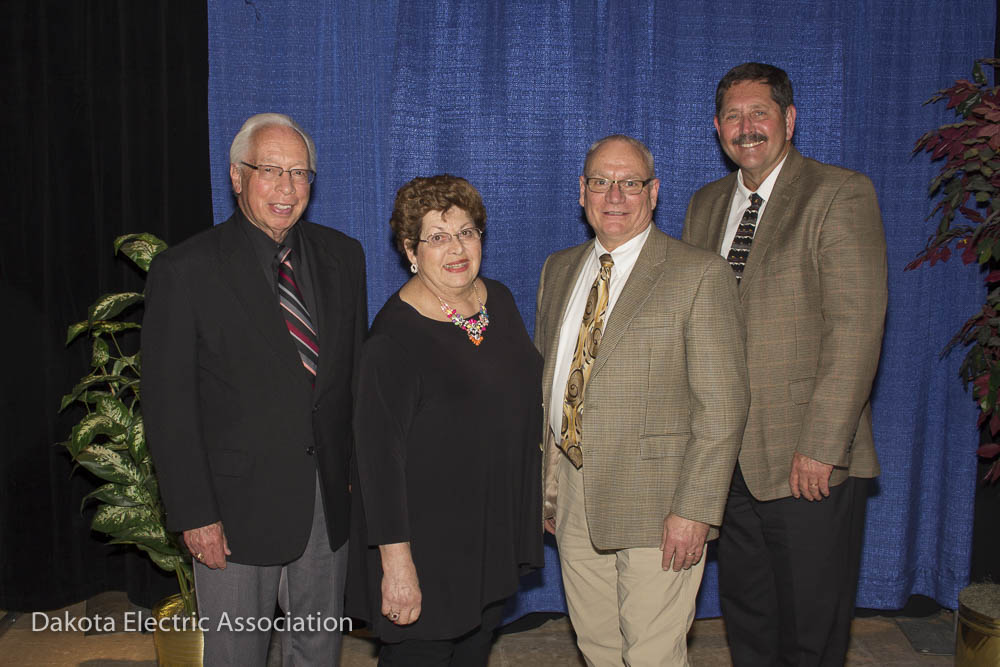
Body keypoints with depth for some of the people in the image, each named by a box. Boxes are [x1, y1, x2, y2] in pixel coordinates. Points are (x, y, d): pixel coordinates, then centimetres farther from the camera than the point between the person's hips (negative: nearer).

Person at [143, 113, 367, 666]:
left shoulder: (342, 256, 3)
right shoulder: (184, 272, -11)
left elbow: (357, 368, 7)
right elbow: (167, 406, -10)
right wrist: (194, 515, -12)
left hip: (330, 498, 4)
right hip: (237, 506, -3)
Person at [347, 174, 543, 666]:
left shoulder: (499, 300, 1)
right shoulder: (395, 335, -22)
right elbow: (378, 453, -22)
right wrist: (395, 561, -22)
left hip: (498, 529, 7)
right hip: (428, 541, -7)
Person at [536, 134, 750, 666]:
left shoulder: (699, 274, -9)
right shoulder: (559, 269, 11)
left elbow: (722, 403, -12)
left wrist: (695, 508, -17)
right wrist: (546, 481, 13)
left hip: (654, 502, -5)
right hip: (572, 494, 6)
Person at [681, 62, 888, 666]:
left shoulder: (842, 195, -7)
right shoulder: (707, 204, 13)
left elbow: (856, 329, -15)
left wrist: (820, 447, -19)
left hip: (809, 462, -5)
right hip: (729, 457, 6)